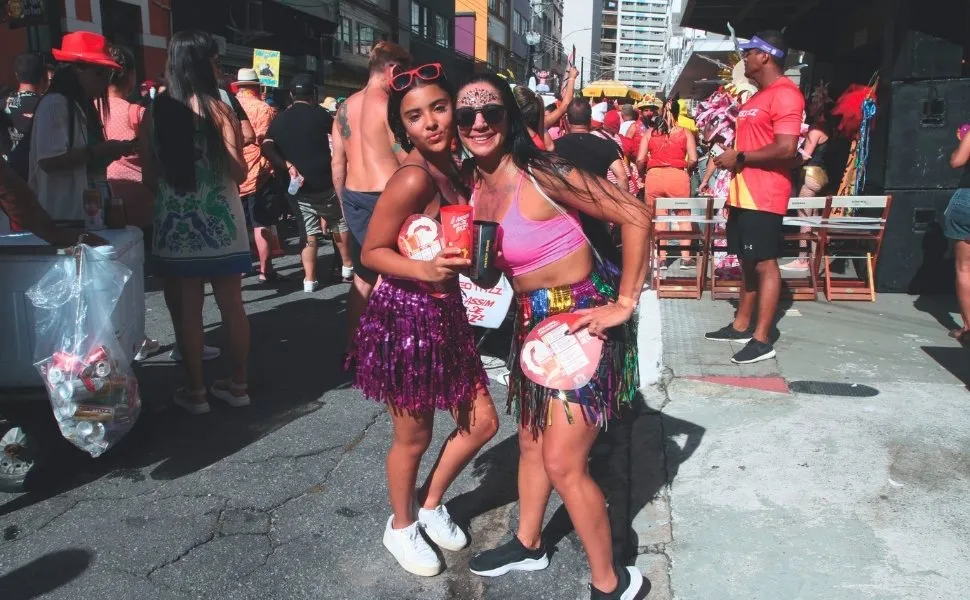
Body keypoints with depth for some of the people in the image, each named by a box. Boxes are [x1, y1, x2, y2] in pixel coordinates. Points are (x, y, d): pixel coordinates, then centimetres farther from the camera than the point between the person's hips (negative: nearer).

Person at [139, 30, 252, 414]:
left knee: (187, 309, 7)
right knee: (232, 305, 9)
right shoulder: (218, 110, -6)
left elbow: (149, 178, 1)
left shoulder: (153, 114, 0)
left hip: (174, 224, 1)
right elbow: (239, 172, -11)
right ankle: (238, 385, 19)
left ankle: (195, 391, 15)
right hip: (220, 221, -1)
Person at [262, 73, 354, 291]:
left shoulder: (279, 120, 6)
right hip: (324, 182, -3)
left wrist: (287, 166, -10)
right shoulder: (319, 114, -3)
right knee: (339, 224, 15)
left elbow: (267, 148, -6)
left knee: (308, 233, 6)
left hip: (297, 185, 3)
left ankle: (309, 279, 5)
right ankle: (347, 267, 23)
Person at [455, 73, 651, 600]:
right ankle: (528, 543, 44)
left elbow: (637, 216, -21)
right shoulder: (476, 185, 2)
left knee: (562, 464, -4)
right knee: (531, 441, 21)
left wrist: (624, 305, -19)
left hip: (583, 318, -8)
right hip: (535, 319, 8)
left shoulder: (541, 175, -21)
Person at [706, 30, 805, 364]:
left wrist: (740, 157, -14)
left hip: (764, 196, -10)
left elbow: (786, 148, -22)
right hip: (744, 193, 10)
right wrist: (731, 156, 10)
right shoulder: (759, 96, 20)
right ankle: (742, 325, 25)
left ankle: (761, 340, -2)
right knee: (747, 261, 15)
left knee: (765, 264, -6)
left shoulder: (785, 95, -13)